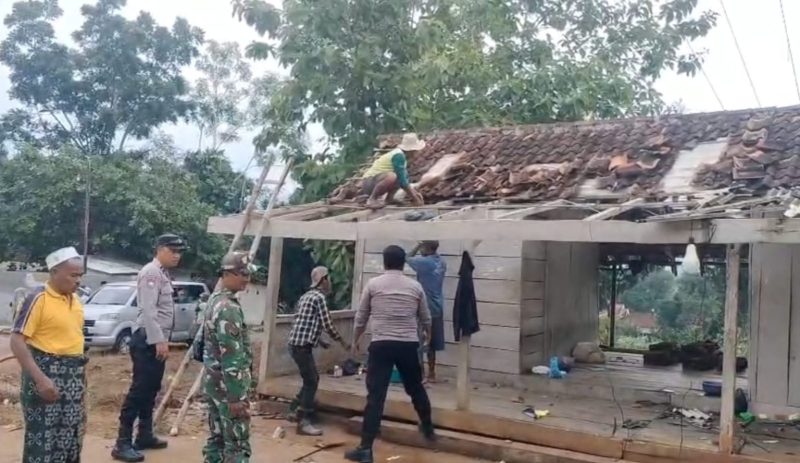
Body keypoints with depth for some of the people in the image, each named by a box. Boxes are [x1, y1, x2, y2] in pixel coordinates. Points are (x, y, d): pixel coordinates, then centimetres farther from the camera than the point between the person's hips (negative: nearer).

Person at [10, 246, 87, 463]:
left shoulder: (74, 299, 9)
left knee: (71, 436, 14)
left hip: (73, 374, 8)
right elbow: (17, 341, -18)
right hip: (46, 372, -8)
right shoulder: (38, 299, -15)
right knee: (42, 439, -2)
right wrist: (40, 378, -24)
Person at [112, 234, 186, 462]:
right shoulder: (151, 272, -14)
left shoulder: (163, 273, 17)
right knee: (139, 389, -9)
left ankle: (144, 435, 25)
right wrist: (159, 341, -26)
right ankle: (123, 443, -4)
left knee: (150, 390, 15)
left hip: (157, 340, 10)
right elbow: (148, 310, -23)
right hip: (148, 340, -10)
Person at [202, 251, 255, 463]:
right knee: (237, 444, -5)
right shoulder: (229, 308, -21)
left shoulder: (214, 300, 12)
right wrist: (236, 396, -23)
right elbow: (231, 356, -24)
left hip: (213, 381, 10)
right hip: (227, 384, -10)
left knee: (216, 438, 16)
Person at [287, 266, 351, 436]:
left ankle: (298, 410, 26)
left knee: (312, 378, 19)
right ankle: (303, 422, -3)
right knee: (311, 381, -5)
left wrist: (320, 341, 29)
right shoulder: (319, 297, -11)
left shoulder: (307, 296, 17)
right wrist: (342, 342, -2)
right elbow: (327, 324, -13)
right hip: (302, 345, -10)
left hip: (297, 342, 10)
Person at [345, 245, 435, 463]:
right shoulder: (415, 286, 7)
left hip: (381, 345, -2)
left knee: (375, 396, -3)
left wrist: (355, 341, 25)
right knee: (416, 388, 23)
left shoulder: (373, 284, 2)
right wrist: (426, 336, 40)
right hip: (409, 345, 2)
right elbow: (426, 319, 18)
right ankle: (428, 428, 40)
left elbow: (361, 317, 9)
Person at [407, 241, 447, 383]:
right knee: (431, 343, 14)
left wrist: (418, 246, 4)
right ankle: (431, 373, 20)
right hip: (437, 308, 8)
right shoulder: (441, 263, 5)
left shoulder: (424, 262, -17)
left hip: (425, 307, -8)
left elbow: (408, 258, -2)